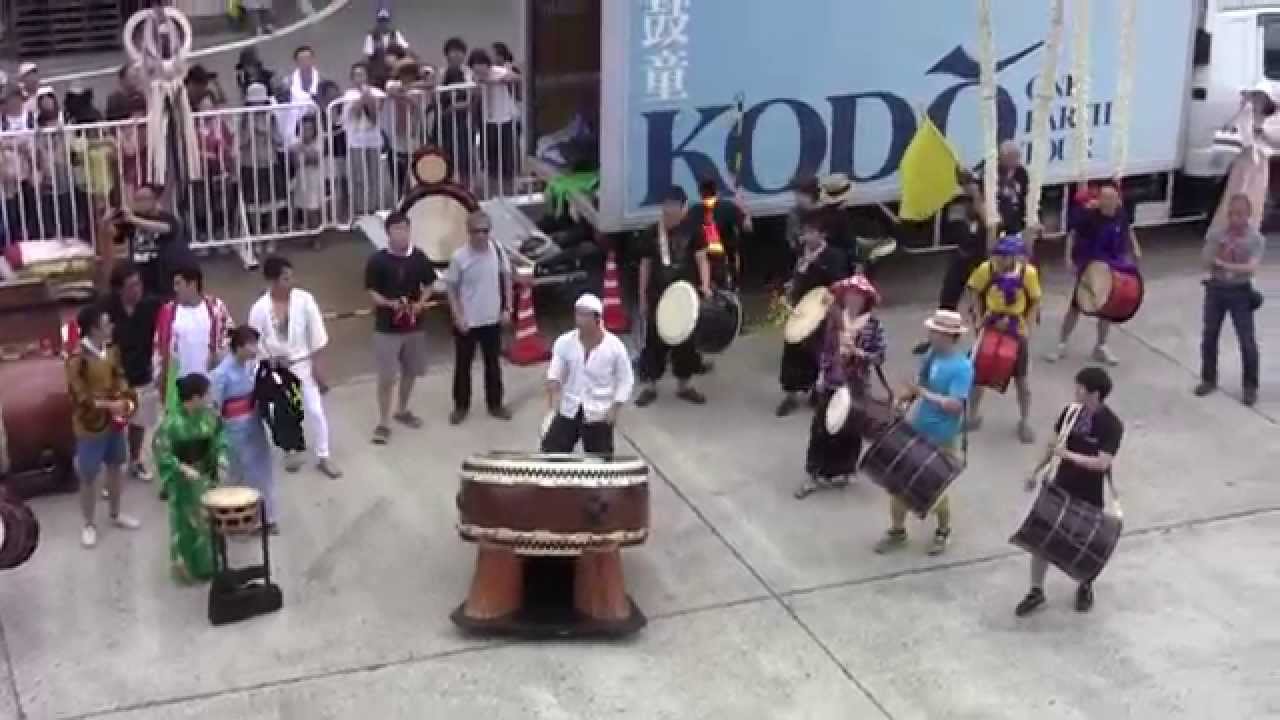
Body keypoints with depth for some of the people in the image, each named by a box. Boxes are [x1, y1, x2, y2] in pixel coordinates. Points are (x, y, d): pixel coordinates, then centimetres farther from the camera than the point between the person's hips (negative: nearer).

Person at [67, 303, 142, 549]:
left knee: (116, 469, 20)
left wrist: (126, 399, -7)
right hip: (90, 427, -7)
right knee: (89, 478, 5)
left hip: (115, 423, 7)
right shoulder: (77, 359, -23)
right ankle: (89, 525, 21)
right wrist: (109, 405, -23)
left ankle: (116, 514, 39)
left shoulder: (112, 350, 0)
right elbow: (79, 397, -23)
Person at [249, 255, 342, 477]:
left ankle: (323, 457, 14)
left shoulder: (304, 299, -13)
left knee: (315, 410, 1)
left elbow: (316, 335, -6)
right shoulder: (260, 308, -15)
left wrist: (316, 365, -5)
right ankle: (291, 451, 36)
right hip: (276, 368, 0)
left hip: (303, 364, 0)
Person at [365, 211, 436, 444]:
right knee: (387, 376, -4)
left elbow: (429, 285, 8)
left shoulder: (419, 257, -2)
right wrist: (389, 303, -25)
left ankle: (402, 410, 38)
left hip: (414, 326, 4)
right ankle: (383, 423, 6)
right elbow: (371, 292, -7)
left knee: (411, 371, 17)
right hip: (386, 328, -4)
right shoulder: (378, 260, -11)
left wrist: (421, 303, -10)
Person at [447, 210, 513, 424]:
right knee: (463, 365, 10)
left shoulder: (497, 250, -7)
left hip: (492, 319, 3)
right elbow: (452, 289, -8)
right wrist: (458, 316, -13)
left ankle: (495, 404, 30)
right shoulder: (459, 257, -16)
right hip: (467, 321, -3)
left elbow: (506, 279, 5)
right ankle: (461, 406, 24)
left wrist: (507, 308, 1)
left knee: (493, 363, 16)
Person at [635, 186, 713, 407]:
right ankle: (650, 386, 16)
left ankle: (684, 385, 25)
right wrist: (643, 296, 6)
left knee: (685, 339, 11)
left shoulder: (693, 229, -4)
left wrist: (705, 285, -20)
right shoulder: (652, 233, -1)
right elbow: (645, 265, 6)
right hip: (658, 295, 0)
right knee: (655, 340, 5)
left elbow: (701, 258, -5)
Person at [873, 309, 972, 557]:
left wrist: (924, 394, -27)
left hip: (941, 441, -7)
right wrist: (907, 394, -2)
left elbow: (955, 405, -30)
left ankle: (943, 532, 38)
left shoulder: (962, 367, -25)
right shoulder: (932, 353, 0)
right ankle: (897, 531, 31)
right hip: (915, 430, 7)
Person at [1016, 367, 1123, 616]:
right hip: (1060, 488, 4)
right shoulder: (1071, 412, -5)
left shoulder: (1111, 426, -21)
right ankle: (1036, 591, 21)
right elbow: (1055, 443, 8)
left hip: (1089, 496, -4)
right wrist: (1038, 471, 13)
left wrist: (1068, 455, -27)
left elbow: (1102, 463, -28)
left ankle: (1085, 587, 41)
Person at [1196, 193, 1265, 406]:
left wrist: (1224, 264, -24)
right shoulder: (1216, 234, -4)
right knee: (1209, 336, 11)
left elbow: (1251, 269, -21)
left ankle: (1250, 386, 13)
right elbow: (1206, 262, -5)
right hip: (1216, 288, 3)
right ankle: (1208, 379, 28)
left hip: (1240, 292, -3)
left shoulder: (1256, 239, -11)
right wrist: (1221, 250, -22)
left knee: (1247, 341, 0)